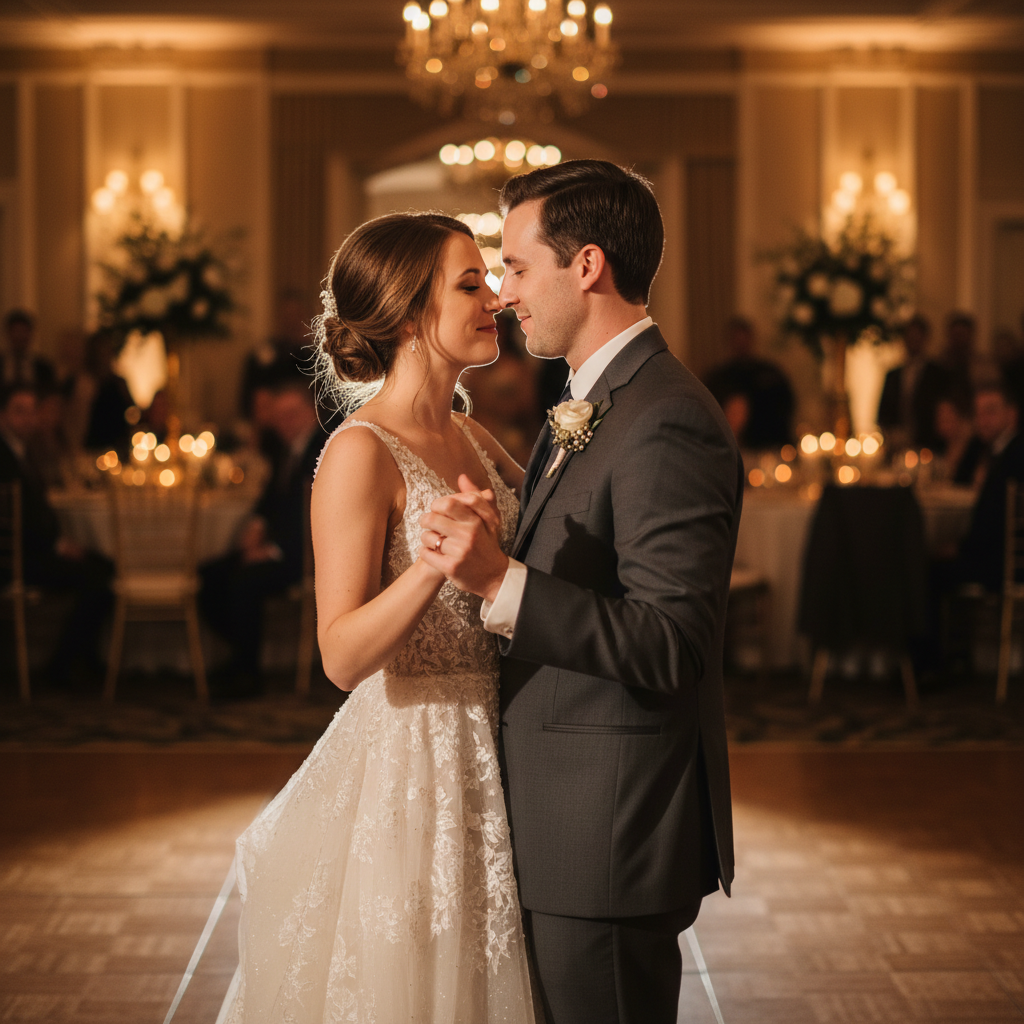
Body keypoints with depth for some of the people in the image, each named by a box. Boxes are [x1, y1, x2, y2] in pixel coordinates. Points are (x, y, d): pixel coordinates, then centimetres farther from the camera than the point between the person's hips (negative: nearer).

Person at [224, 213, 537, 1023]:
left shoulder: (471, 438, 8)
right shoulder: (362, 454, -16)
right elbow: (342, 655, -22)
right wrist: (432, 566, -35)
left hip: (486, 763, 8)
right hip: (407, 765, -8)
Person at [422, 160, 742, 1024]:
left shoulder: (667, 424, -20)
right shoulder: (595, 404, 13)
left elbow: (671, 644, -26)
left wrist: (501, 582, -32)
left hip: (613, 832, -10)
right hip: (569, 823, 10)